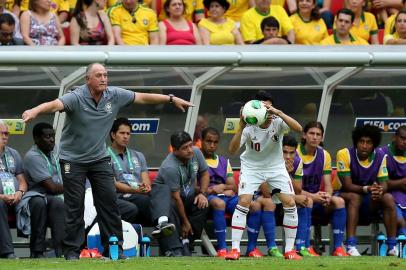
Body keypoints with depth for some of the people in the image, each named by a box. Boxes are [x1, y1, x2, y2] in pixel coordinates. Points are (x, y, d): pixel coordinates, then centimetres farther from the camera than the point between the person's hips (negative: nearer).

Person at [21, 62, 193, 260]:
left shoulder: (115, 96, -5)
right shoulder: (76, 98, -21)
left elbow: (142, 98, 7)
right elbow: (56, 104, -38)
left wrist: (172, 99, 10)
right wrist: (35, 111, -59)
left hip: (99, 157, 4)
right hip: (73, 160, -4)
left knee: (109, 201, 1)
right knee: (75, 205, -4)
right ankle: (72, 249, 4)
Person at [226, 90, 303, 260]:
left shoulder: (277, 122, -21)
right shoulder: (249, 127, -25)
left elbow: (298, 128, -39)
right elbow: (232, 150, -34)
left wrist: (278, 113, -49)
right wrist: (241, 127, -48)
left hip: (276, 167, 2)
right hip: (252, 167, -2)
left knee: (290, 203, -10)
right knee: (243, 202, -19)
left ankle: (289, 250, 1)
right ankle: (235, 249, -14)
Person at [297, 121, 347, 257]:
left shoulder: (324, 155, 5)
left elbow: (328, 185, 3)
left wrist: (327, 196, -22)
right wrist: (312, 196, -25)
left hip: (316, 197, 5)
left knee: (339, 201, -20)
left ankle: (338, 248, -20)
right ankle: (304, 247, -36)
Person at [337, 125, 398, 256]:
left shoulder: (380, 156, -5)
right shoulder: (345, 154, -17)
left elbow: (384, 183, -10)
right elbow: (347, 185, -20)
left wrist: (380, 190, -36)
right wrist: (366, 189, -38)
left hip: (369, 201, 4)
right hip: (347, 196, -4)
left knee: (388, 198, -23)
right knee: (354, 197, -36)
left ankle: (392, 247, -24)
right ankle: (351, 246, -43)